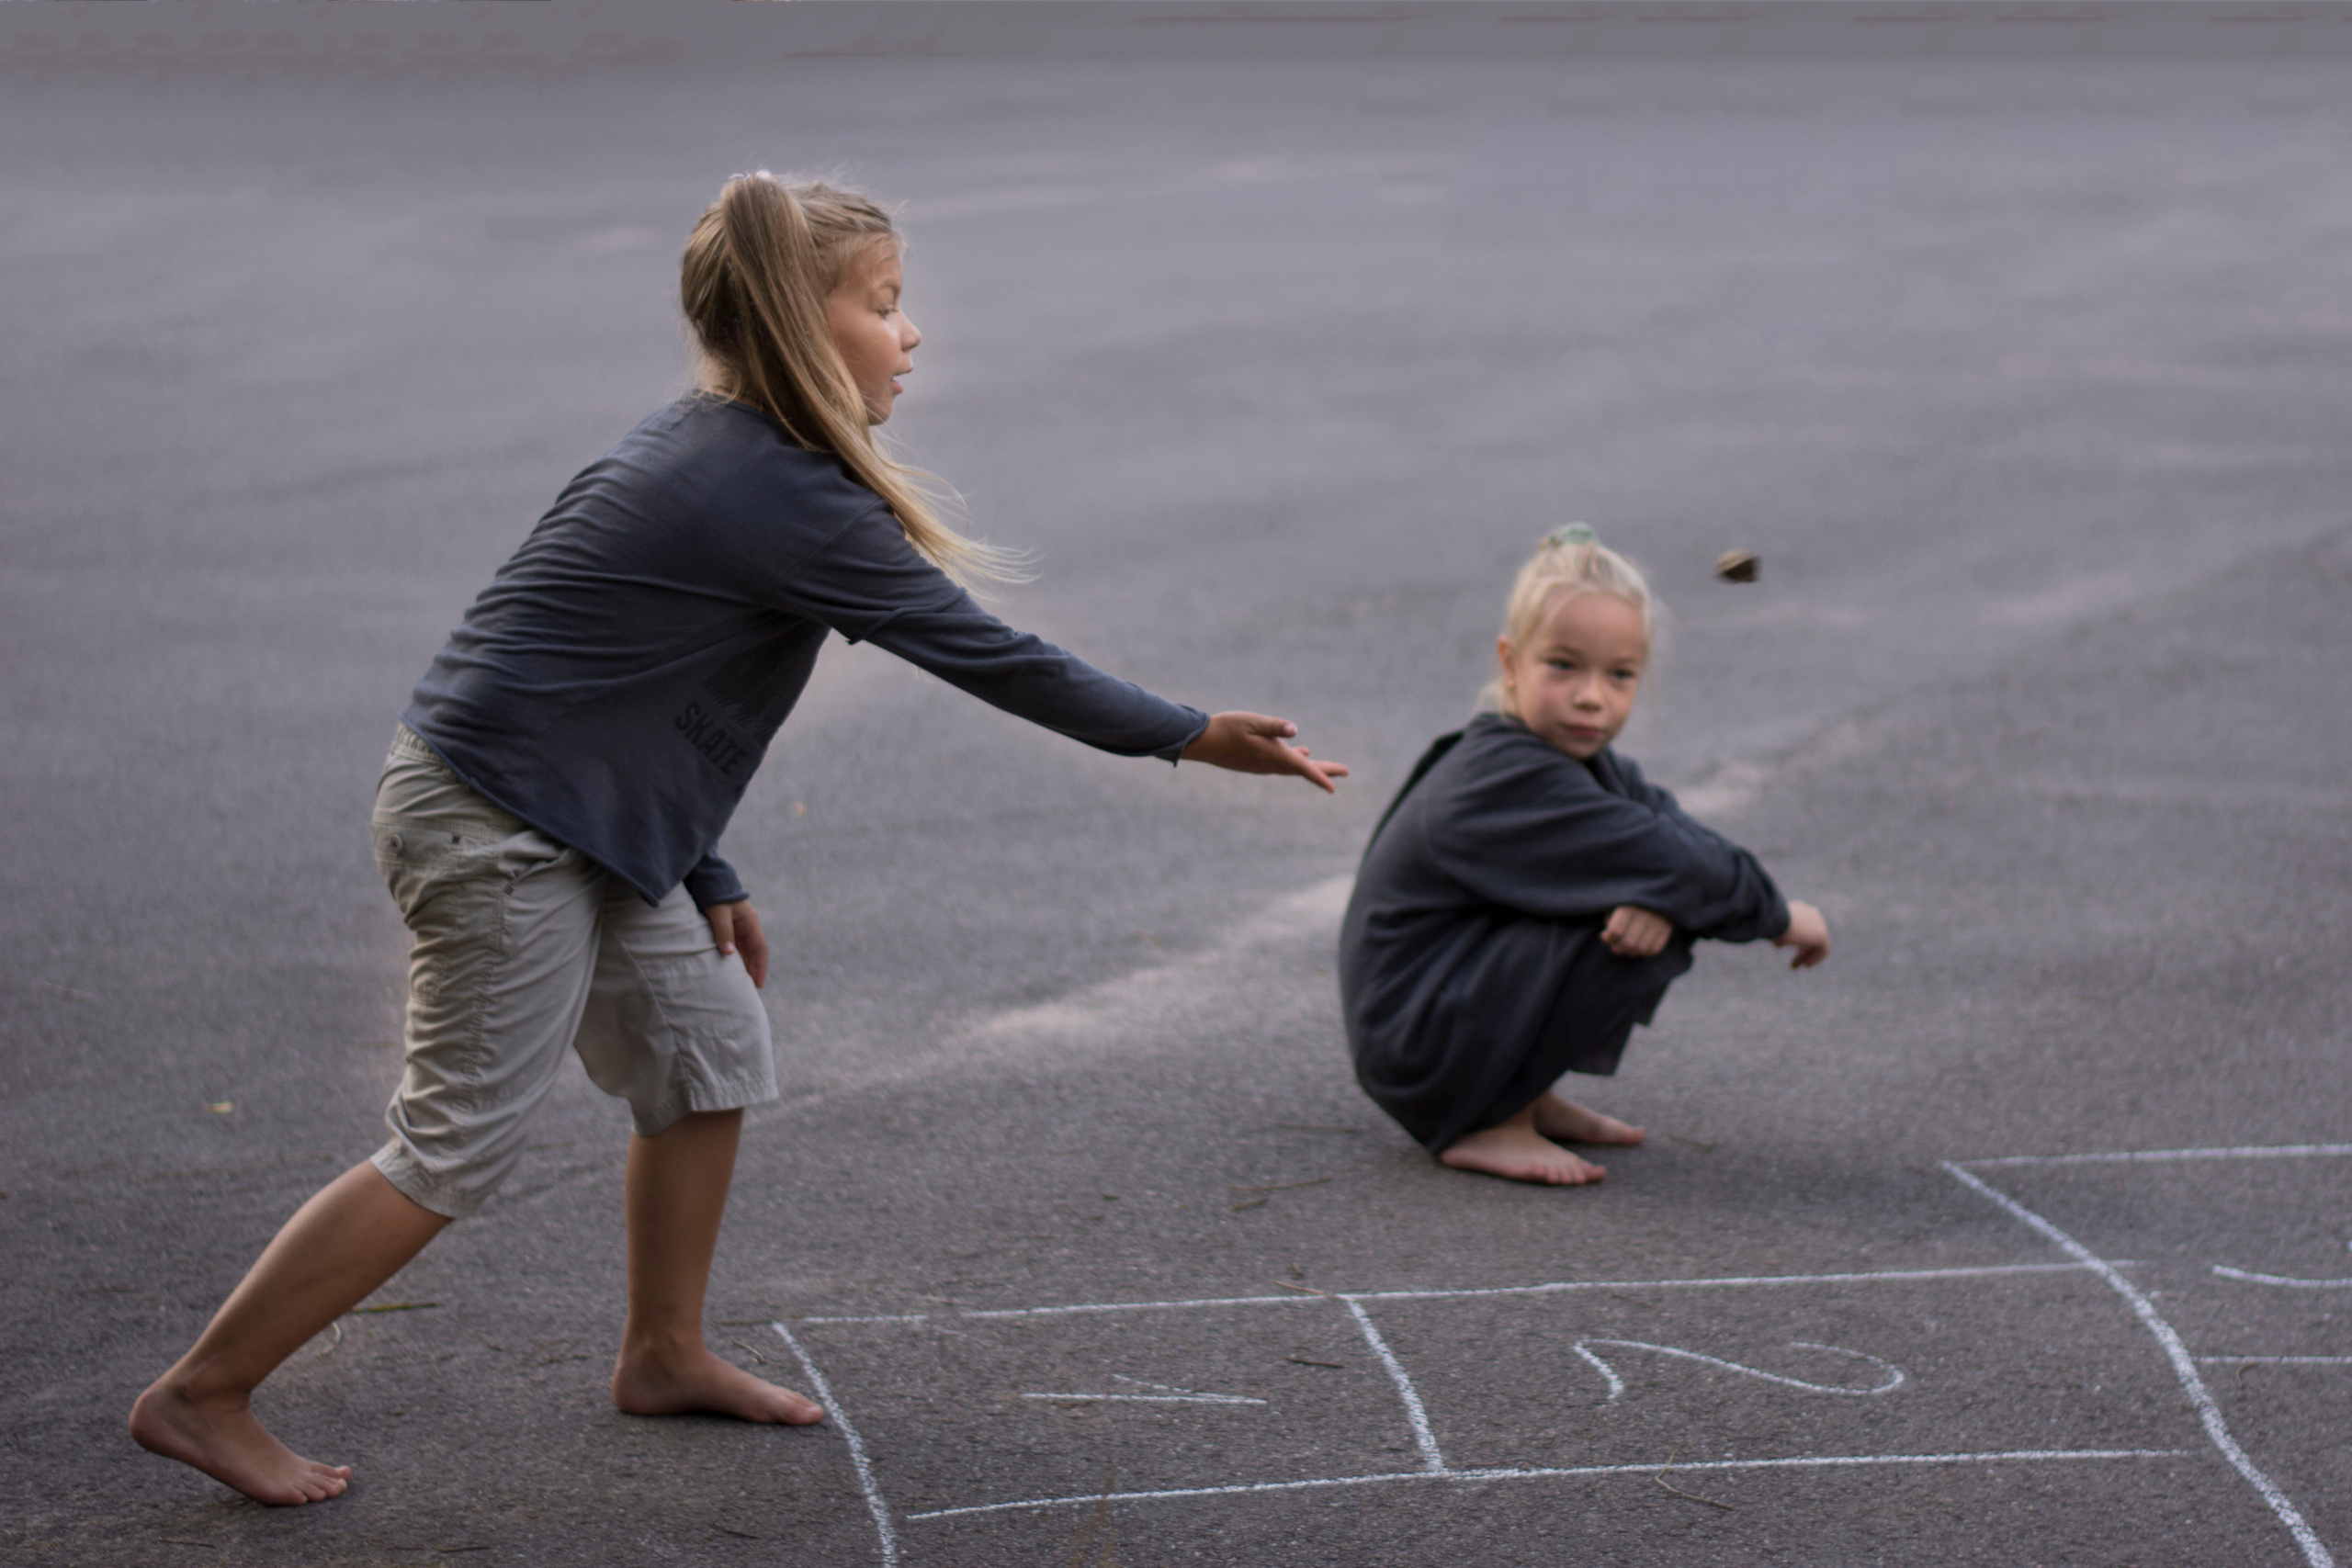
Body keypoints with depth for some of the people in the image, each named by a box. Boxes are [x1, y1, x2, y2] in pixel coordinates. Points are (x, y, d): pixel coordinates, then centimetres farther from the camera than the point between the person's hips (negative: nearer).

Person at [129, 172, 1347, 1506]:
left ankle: (666, 1354, 29)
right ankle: (203, 1396, 5)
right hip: (496, 833, -10)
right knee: (455, 1151, -3)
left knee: (708, 1042, 15)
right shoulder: (789, 500, -19)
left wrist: (704, 877, 17)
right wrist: (1194, 736, -8)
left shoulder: (700, 448, 11)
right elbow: (983, 654, -16)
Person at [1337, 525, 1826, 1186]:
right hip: (1417, 1051, -10)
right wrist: (1780, 916, -10)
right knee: (1658, 934, -22)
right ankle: (1489, 1127, -12)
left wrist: (1658, 897, -24)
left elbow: (1667, 821, 0)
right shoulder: (1515, 783, -23)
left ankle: (1527, 1097, 11)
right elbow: (1663, 859, -24)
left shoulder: (1582, 759, 7)